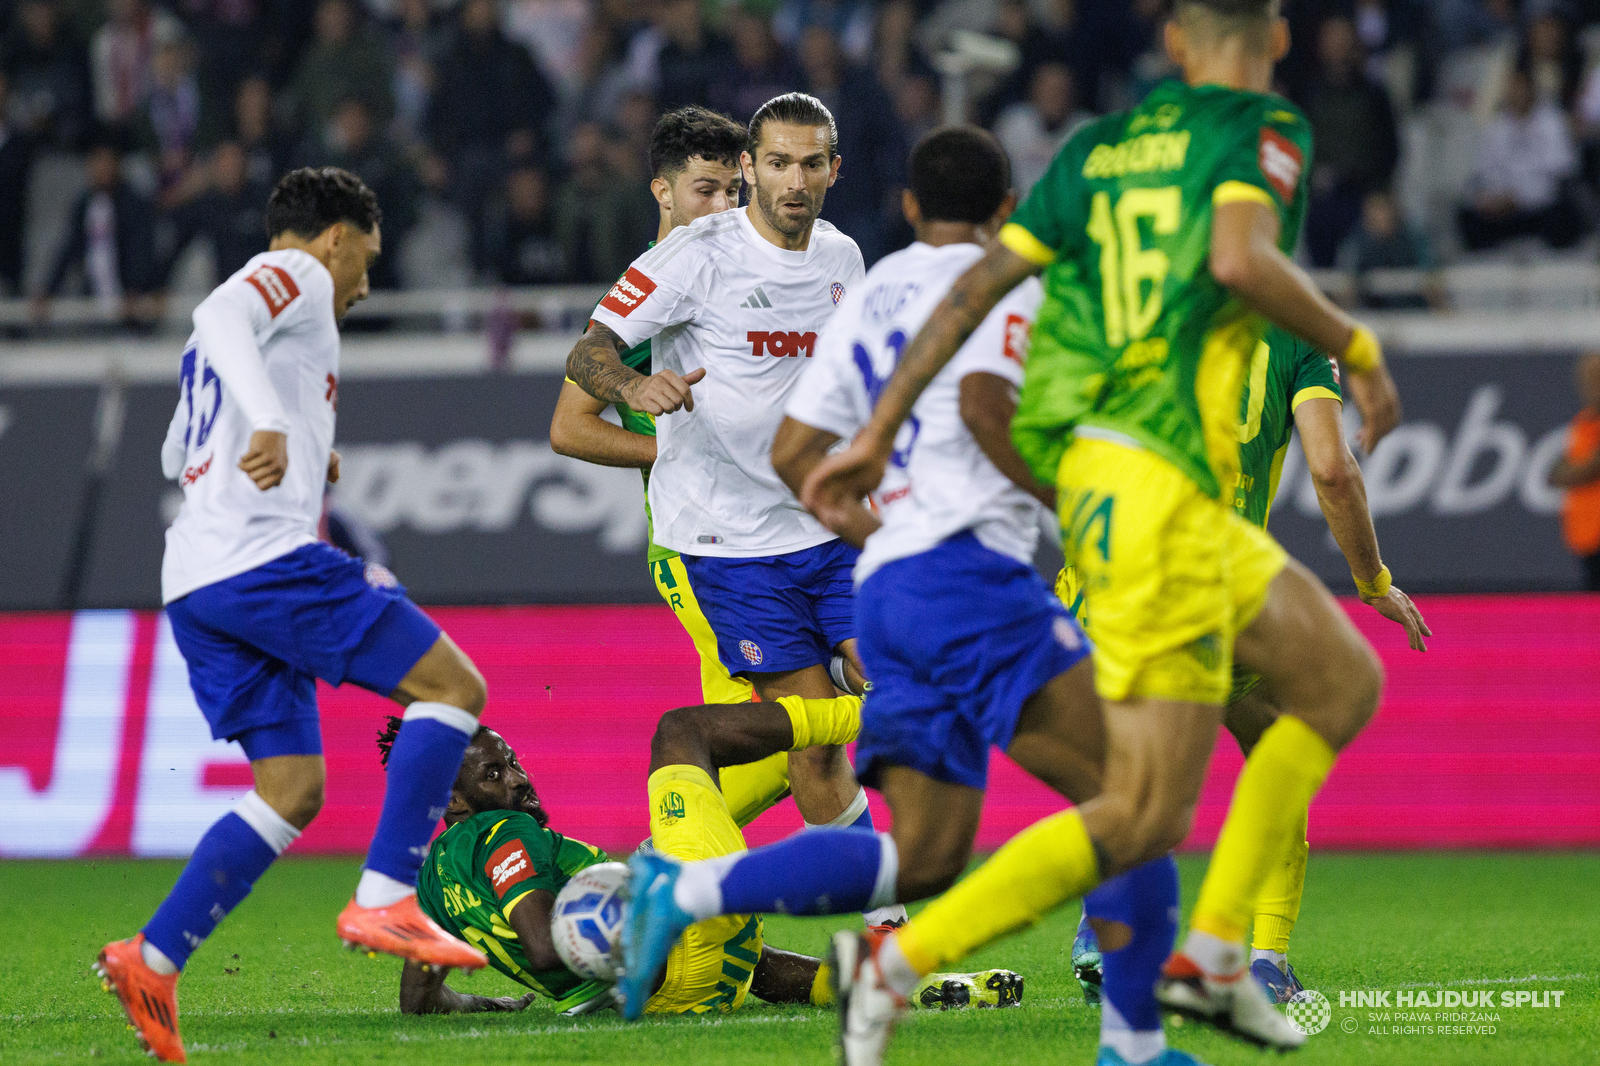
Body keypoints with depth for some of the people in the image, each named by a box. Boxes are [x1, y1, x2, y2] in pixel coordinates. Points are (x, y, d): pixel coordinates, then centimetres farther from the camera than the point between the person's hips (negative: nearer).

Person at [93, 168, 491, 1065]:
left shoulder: (265, 297, 30)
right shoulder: (293, 275, 3)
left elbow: (180, 456, 40)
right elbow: (222, 318, -22)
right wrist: (269, 423, -38)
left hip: (198, 586, 9)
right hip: (263, 554, -9)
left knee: (294, 790, 9)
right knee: (454, 686, -7)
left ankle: (153, 960, -2)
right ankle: (385, 898, -17)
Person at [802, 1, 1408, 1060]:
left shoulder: (1102, 146, 17)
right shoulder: (1267, 128, -2)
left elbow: (978, 284, 11)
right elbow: (1240, 258, -22)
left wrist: (877, 433, 13)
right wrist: (1357, 347, -6)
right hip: (1157, 485, -9)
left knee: (1345, 682, 19)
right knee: (1145, 816, -8)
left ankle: (1212, 956, 15)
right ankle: (900, 962, -15)